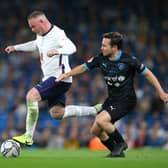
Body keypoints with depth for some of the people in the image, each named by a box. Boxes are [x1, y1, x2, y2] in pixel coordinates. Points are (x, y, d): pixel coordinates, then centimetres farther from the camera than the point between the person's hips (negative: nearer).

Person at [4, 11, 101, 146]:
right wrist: (16, 47, 34)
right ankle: (95, 110, 18)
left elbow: (71, 48, -33)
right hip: (50, 78, 10)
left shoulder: (57, 34, -16)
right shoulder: (41, 36, 13)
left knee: (31, 95, -23)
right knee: (56, 114, 8)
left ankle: (28, 136, -21)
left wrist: (56, 51, -51)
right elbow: (35, 45, 37)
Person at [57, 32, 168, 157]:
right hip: (111, 100, 7)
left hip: (126, 100, -7)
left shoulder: (128, 60, -17)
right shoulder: (101, 59, -3)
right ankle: (117, 152, 23)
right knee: (96, 130, 5)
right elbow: (84, 67, 9)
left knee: (101, 120, -25)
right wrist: (67, 74, -5)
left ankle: (121, 143, -4)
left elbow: (147, 73, -8)